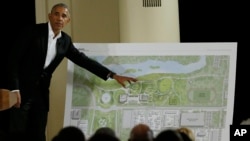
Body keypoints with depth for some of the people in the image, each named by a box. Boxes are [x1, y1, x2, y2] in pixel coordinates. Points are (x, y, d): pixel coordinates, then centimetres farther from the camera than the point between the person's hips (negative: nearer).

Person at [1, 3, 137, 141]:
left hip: (41, 92, 5)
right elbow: (14, 59, -12)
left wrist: (113, 75, 3)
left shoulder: (65, 40, 7)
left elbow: (83, 60, 9)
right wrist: (14, 88, -20)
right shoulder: (33, 31, -11)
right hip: (22, 88, -5)